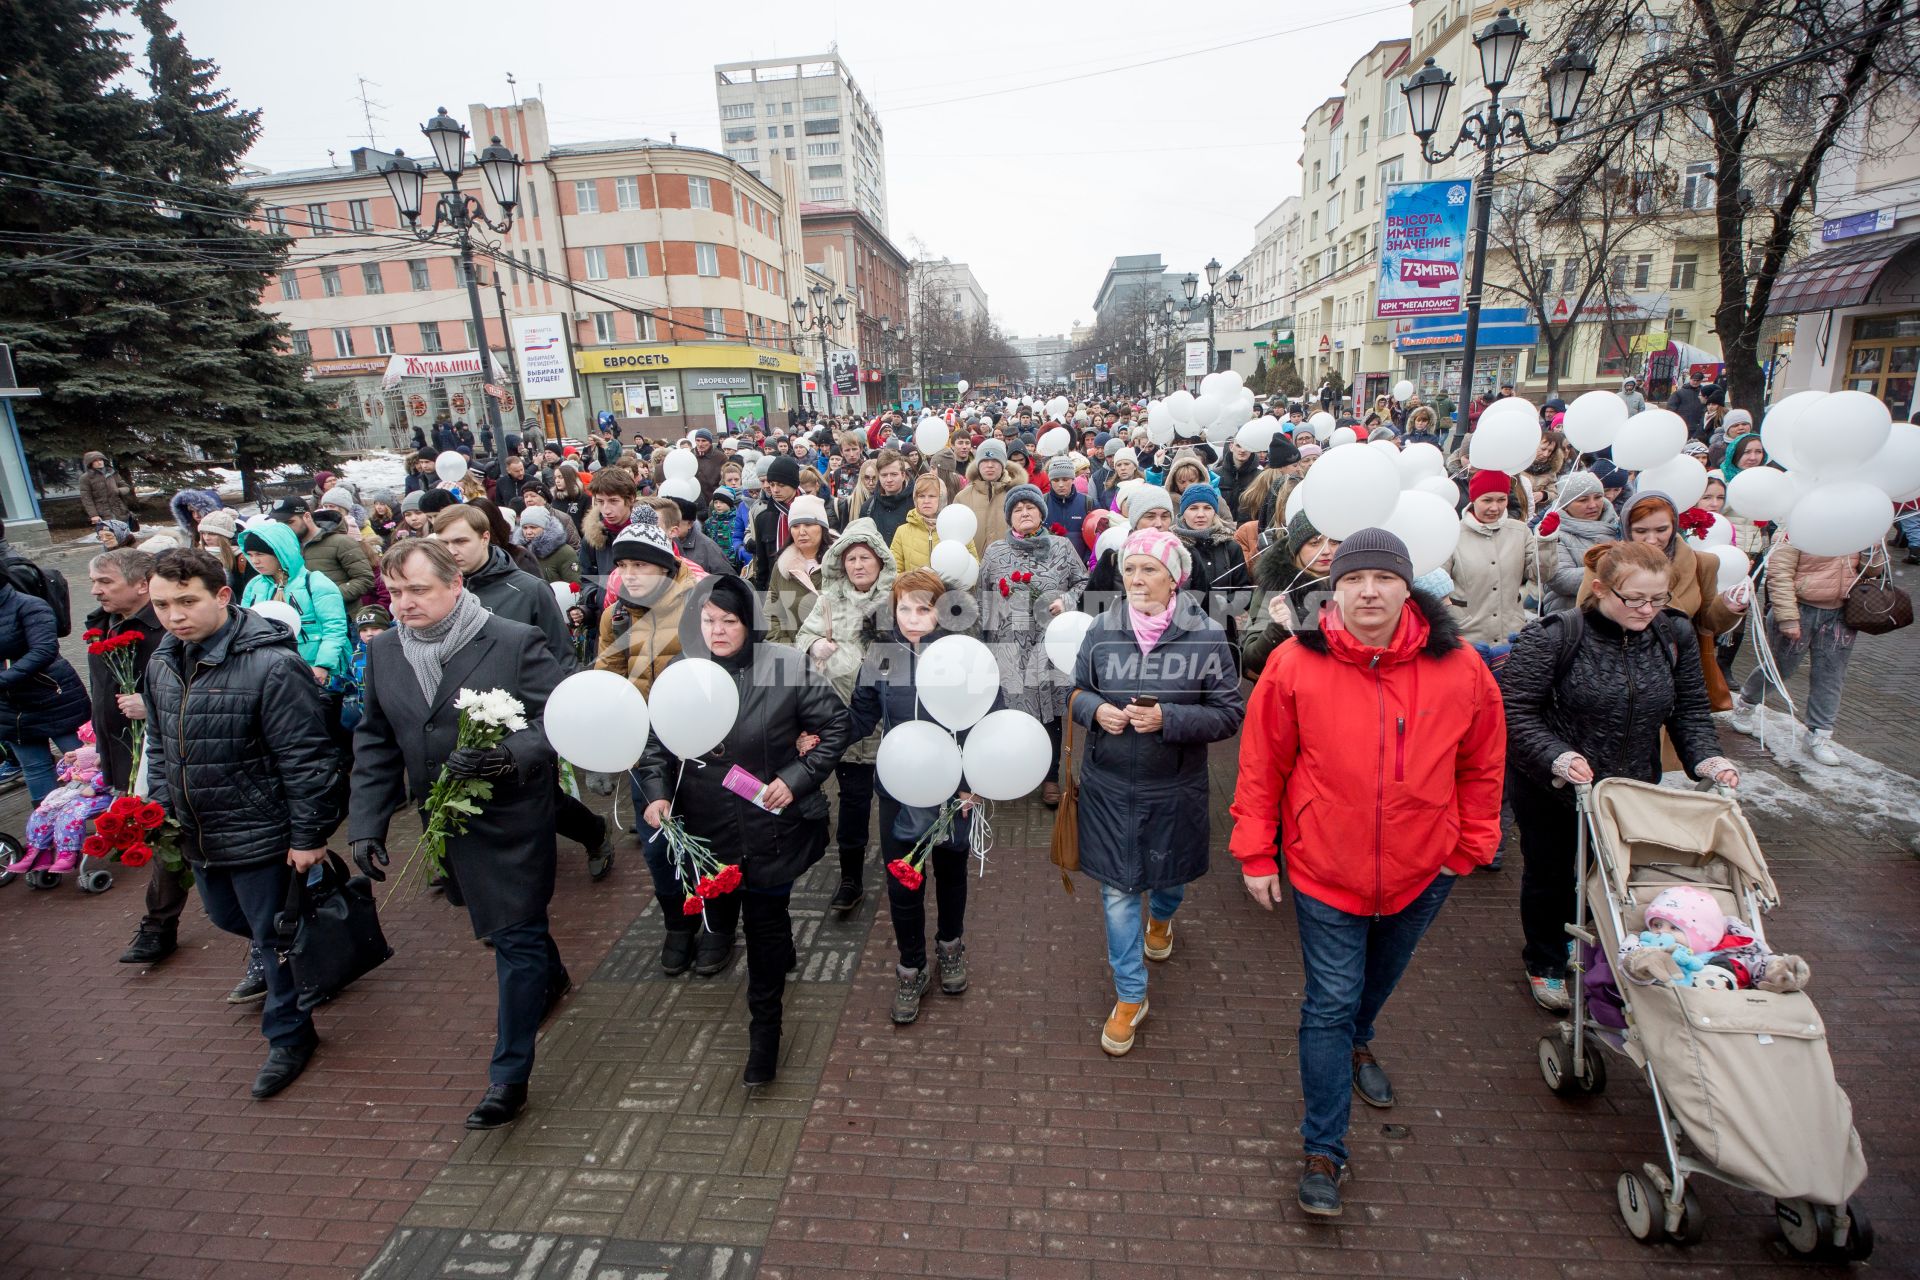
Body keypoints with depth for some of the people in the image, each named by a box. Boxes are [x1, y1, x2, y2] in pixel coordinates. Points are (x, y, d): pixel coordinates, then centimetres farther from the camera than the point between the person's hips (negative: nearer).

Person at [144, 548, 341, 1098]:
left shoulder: (271, 665, -26)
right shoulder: (162, 663, 1)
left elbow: (307, 760, -24)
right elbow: (159, 745, 16)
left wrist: (308, 835, -21)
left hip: (260, 834, -8)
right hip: (197, 835, 8)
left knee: (274, 934, 7)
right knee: (226, 916, 27)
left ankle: (289, 1036, 27)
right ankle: (274, 963, 56)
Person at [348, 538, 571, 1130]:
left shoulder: (517, 642, -16)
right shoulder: (384, 651, 2)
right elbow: (375, 742, 8)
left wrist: (508, 756, -33)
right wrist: (367, 823, 2)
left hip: (513, 817, -6)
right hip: (447, 821, 6)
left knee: (516, 936, 1)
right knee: (513, 920, 24)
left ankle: (509, 1075, 15)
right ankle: (550, 977, 54)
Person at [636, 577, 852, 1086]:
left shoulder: (789, 666, -14)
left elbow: (836, 725, -5)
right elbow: (655, 743, 7)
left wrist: (798, 778, -13)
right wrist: (657, 792, -8)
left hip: (771, 826, -3)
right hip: (705, 828, 3)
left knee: (767, 924, 9)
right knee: (717, 917, 19)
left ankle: (765, 1031, 29)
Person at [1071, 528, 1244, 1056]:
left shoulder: (1206, 637, -12)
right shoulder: (1102, 630, -6)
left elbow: (1229, 714, -10)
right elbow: (1075, 692, 6)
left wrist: (1167, 718, -24)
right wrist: (1095, 710, -17)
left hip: (1175, 790, -1)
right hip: (1108, 788, 1)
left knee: (1170, 874, 22)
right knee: (1116, 890, 7)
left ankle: (1160, 917, 60)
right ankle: (1130, 997, 25)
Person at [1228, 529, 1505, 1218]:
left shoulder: (1460, 669, -13)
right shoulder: (1295, 664, -18)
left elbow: (1482, 763, 2)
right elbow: (1262, 762, -9)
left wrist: (1472, 843, 5)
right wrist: (1255, 852, -6)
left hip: (1423, 869, 3)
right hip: (1325, 869, -3)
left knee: (1381, 975, 27)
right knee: (1330, 1001, 3)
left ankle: (1357, 1044, 60)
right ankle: (1324, 1149, 20)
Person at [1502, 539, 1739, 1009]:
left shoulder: (1674, 634, -3)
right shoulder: (1555, 635, -20)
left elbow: (1691, 710, 7)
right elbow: (1515, 710, -20)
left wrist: (1708, 758, -9)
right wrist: (1557, 758, -32)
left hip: (1631, 790, 4)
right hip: (1551, 790, -4)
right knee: (1551, 877, 15)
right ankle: (1545, 964, 38)